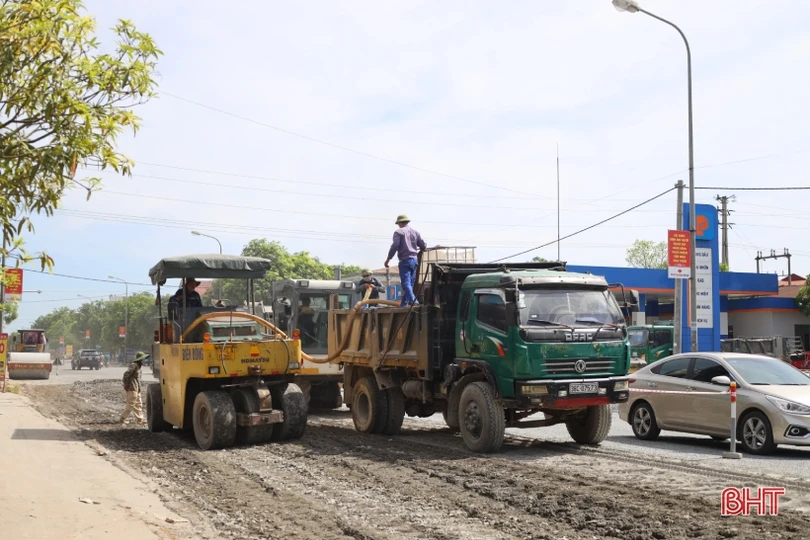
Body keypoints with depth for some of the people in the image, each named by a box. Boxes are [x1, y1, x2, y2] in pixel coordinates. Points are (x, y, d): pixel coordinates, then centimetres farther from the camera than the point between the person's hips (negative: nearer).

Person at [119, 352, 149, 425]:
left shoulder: (138, 366, 14)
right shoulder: (134, 365, -16)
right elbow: (126, 374, -23)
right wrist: (126, 385, -17)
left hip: (137, 389, 10)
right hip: (132, 389, -10)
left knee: (138, 405, 11)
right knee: (130, 405, -3)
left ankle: (140, 419, 14)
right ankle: (122, 419, 5)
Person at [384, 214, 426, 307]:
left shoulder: (398, 232, -2)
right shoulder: (415, 232, 15)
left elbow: (395, 246, -11)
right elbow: (424, 246, 11)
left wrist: (388, 259, -4)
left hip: (405, 260, -6)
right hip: (414, 260, 6)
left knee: (406, 282, -11)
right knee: (410, 282, 11)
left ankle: (412, 300, -29)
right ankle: (404, 303, 15)